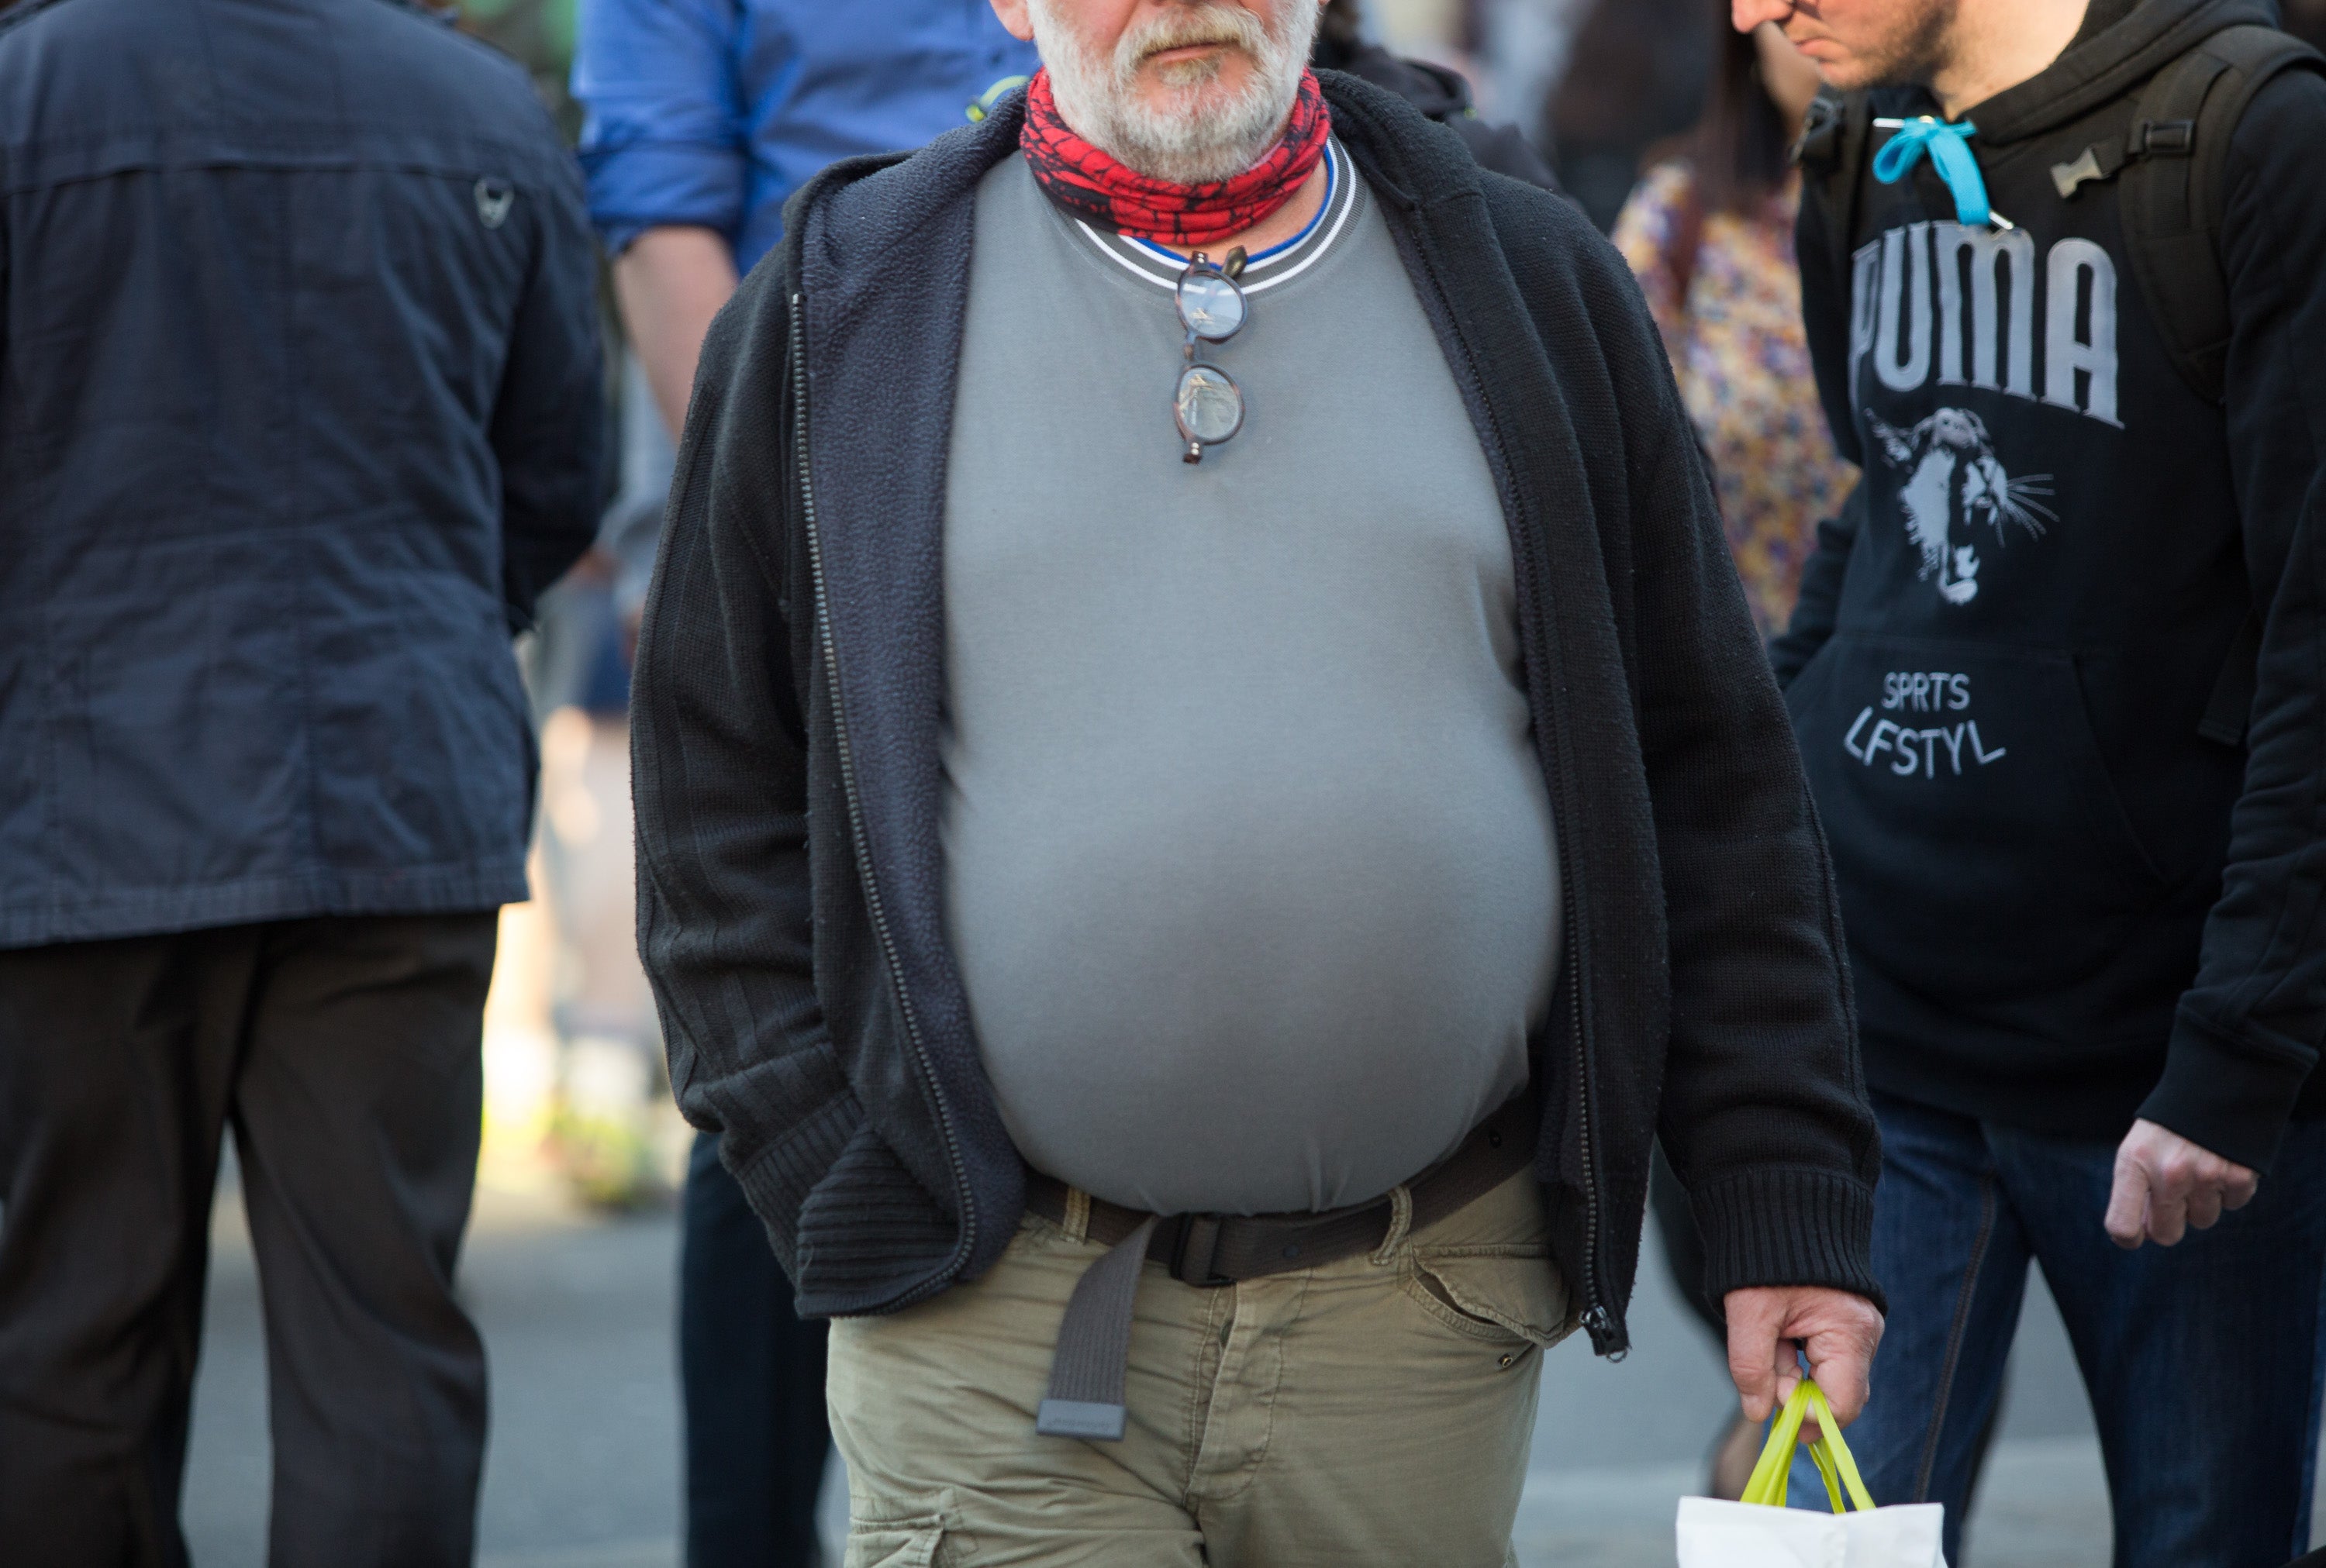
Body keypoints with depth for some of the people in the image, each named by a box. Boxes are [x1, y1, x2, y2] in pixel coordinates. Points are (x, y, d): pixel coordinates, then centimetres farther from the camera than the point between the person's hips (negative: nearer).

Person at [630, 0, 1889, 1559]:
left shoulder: (1531, 285, 9)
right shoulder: (843, 314, 5)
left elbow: (1712, 787, 9)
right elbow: (721, 802, 8)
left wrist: (1790, 1210, 4)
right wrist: (846, 1200, -3)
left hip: (1421, 1321, 2)